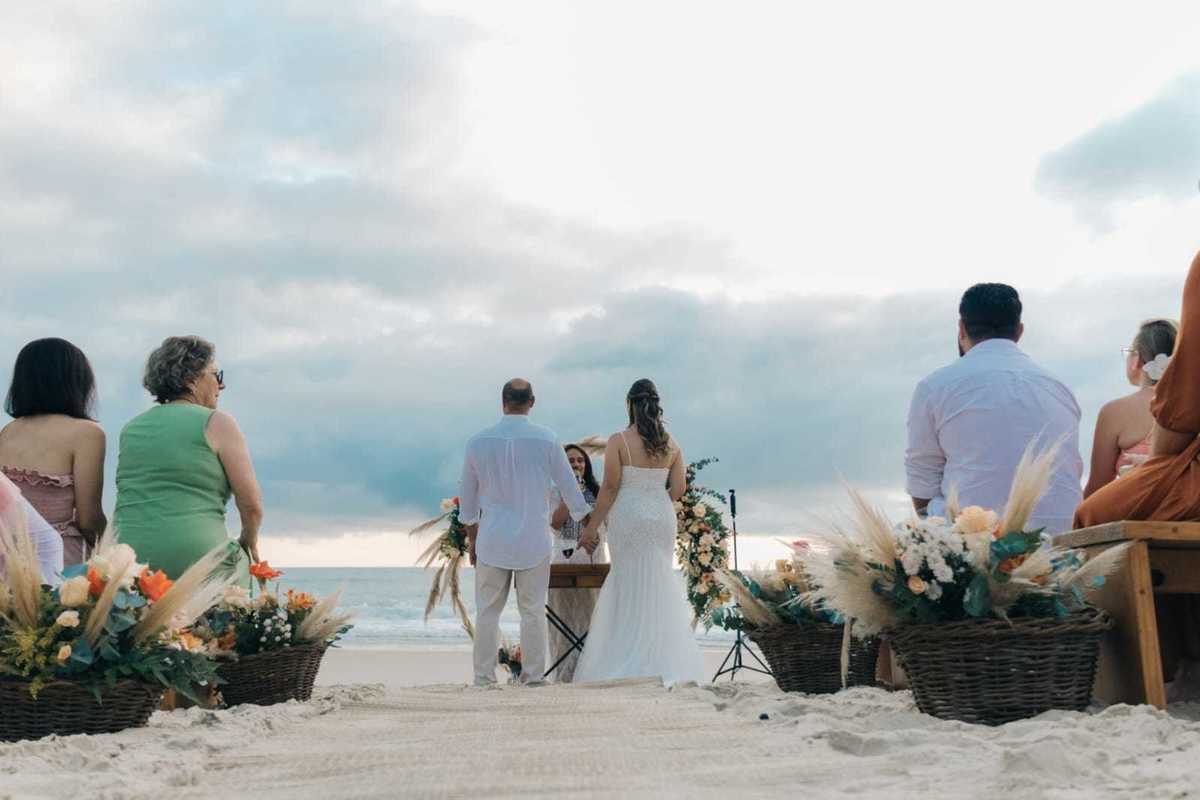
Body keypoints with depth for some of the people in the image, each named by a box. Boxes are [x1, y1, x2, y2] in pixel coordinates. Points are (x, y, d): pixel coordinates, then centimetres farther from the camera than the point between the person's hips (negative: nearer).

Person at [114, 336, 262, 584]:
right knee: (240, 561, 22)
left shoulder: (131, 429, 17)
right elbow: (252, 504, -2)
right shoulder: (217, 423, 0)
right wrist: (249, 540, 16)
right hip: (196, 558, -5)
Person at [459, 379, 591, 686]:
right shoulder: (546, 440, -6)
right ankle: (533, 675, 9)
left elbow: (468, 498, 8)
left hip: (492, 538, 1)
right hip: (534, 538, -1)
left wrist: (471, 539, 20)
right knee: (533, 610, 6)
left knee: (488, 610, 8)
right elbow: (569, 487, 1)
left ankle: (484, 676, 9)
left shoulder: (478, 442, -1)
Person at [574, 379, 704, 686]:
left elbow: (610, 488, -12)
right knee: (659, 586, 13)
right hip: (661, 518, 4)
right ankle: (666, 662, 15)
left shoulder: (618, 441, -10)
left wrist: (592, 527, -6)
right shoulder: (671, 444, 2)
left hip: (628, 518, -3)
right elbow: (678, 489, 2)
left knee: (631, 586, 6)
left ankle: (632, 664, 9)